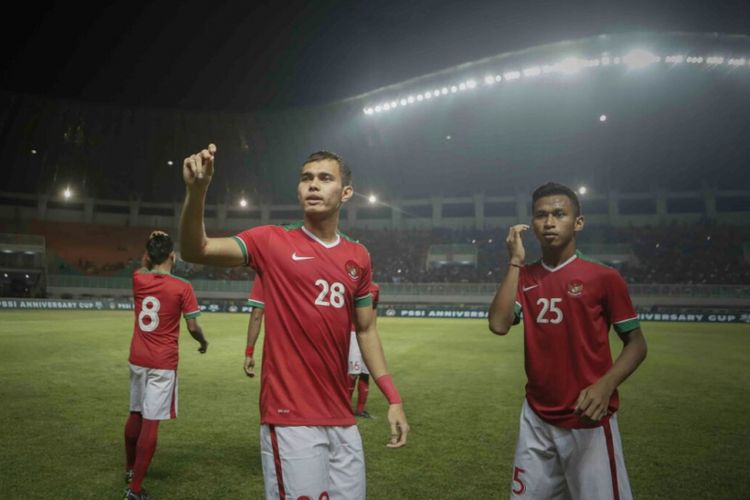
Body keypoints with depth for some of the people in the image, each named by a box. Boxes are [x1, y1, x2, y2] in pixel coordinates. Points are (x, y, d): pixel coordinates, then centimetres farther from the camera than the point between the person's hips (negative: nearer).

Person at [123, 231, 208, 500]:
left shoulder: (138, 280, -1)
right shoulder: (182, 287, -13)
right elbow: (193, 327, -10)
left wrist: (150, 246, 15)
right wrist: (203, 341, 9)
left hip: (137, 359, 6)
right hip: (163, 363, -5)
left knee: (135, 415, 21)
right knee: (151, 423, -1)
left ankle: (130, 469, 40)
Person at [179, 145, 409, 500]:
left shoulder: (358, 257, 7)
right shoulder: (272, 242, -3)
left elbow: (366, 330, 12)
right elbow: (195, 250, -12)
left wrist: (393, 398, 8)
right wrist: (196, 190, -30)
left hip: (343, 419, 5)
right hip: (290, 418, -4)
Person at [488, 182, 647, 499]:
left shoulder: (603, 277, -8)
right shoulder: (524, 277, 5)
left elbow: (635, 343, -4)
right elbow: (498, 325, -10)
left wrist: (606, 384, -21)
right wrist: (515, 261, -10)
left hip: (589, 420, -4)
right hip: (536, 418, 4)